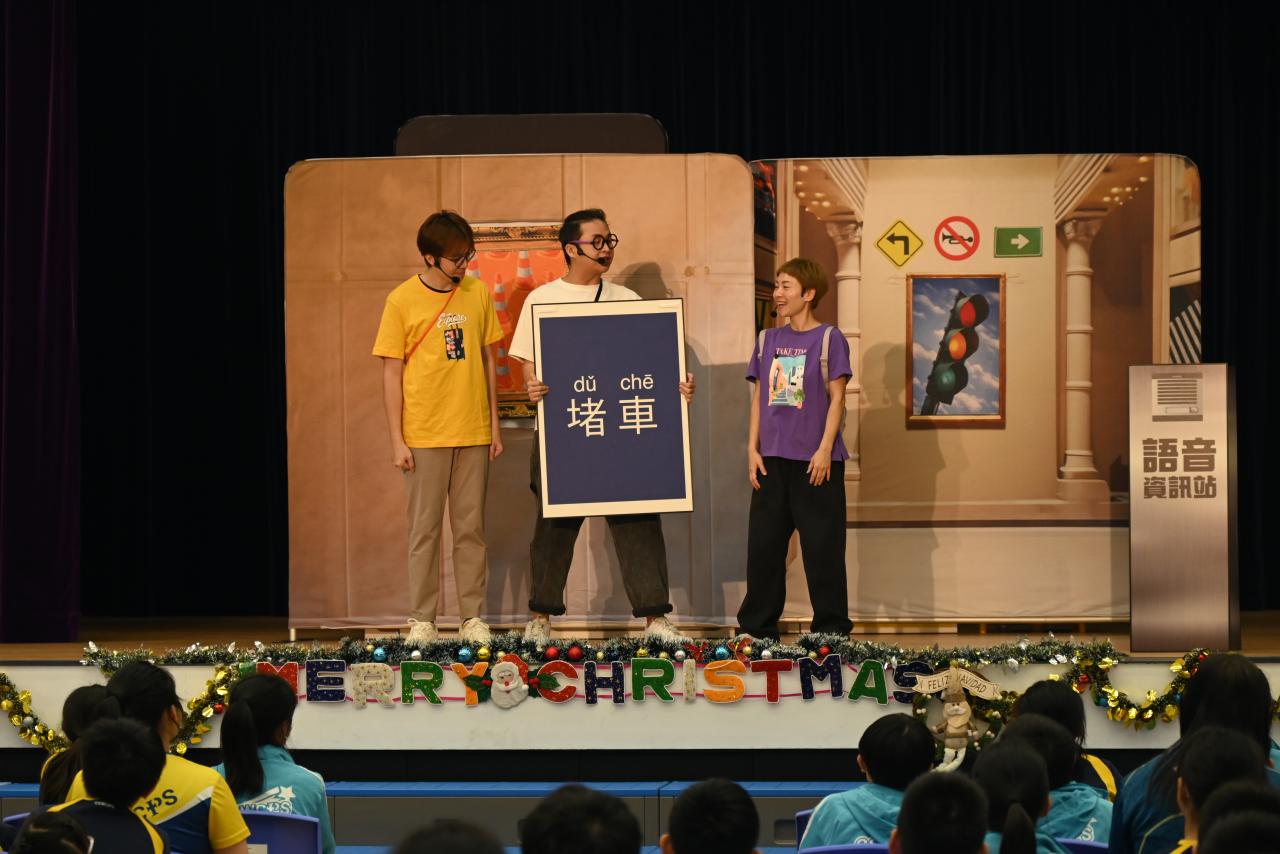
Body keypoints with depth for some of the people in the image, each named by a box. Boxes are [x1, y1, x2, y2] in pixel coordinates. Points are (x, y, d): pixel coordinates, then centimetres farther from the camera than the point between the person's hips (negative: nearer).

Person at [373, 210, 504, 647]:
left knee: (471, 528, 6)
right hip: (424, 435, -3)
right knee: (424, 529, 1)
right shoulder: (402, 301, -4)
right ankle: (421, 621, 7)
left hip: (473, 432, 3)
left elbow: (488, 360, 12)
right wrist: (397, 440, -6)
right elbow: (392, 373, -2)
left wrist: (494, 425, 10)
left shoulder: (478, 294, 5)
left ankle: (473, 619, 12)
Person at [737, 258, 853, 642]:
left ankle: (831, 628, 6)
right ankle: (757, 627, 14)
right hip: (772, 459, 5)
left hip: (815, 460, -5)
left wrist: (825, 450, -11)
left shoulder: (828, 339, -2)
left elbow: (836, 398, -5)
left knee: (822, 545, -1)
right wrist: (752, 449, 6)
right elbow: (758, 398, 14)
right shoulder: (768, 340, 12)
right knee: (763, 542, 6)